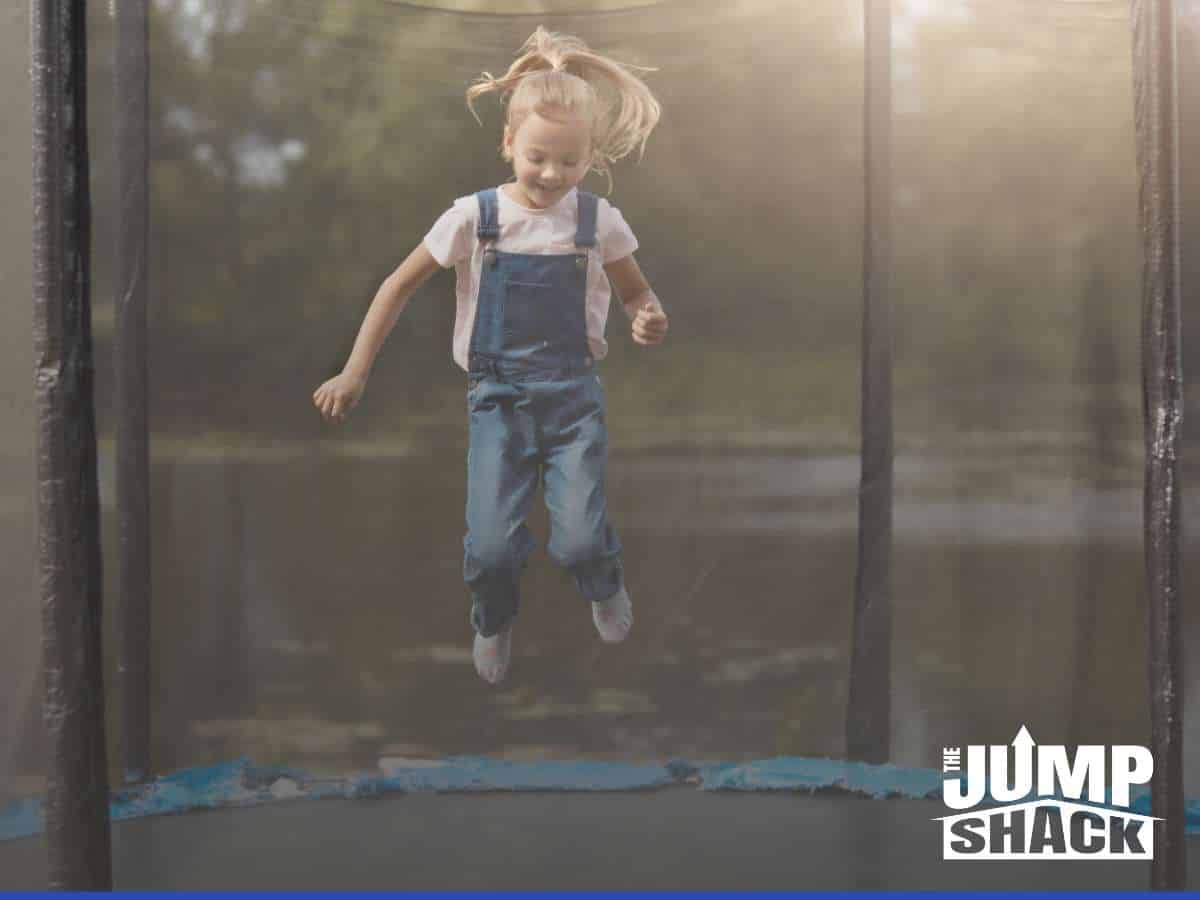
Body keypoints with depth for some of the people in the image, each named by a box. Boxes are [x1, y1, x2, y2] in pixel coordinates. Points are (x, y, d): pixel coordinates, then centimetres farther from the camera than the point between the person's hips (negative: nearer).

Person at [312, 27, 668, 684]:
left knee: (579, 539, -12)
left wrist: (647, 320, -15)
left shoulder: (598, 220, -3)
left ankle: (605, 588, 28)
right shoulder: (474, 217, -6)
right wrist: (355, 373, -1)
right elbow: (400, 286, 1)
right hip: (498, 395, 0)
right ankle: (494, 621, 29)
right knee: (491, 543, -8)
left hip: (573, 394, 0)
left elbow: (635, 293, 10)